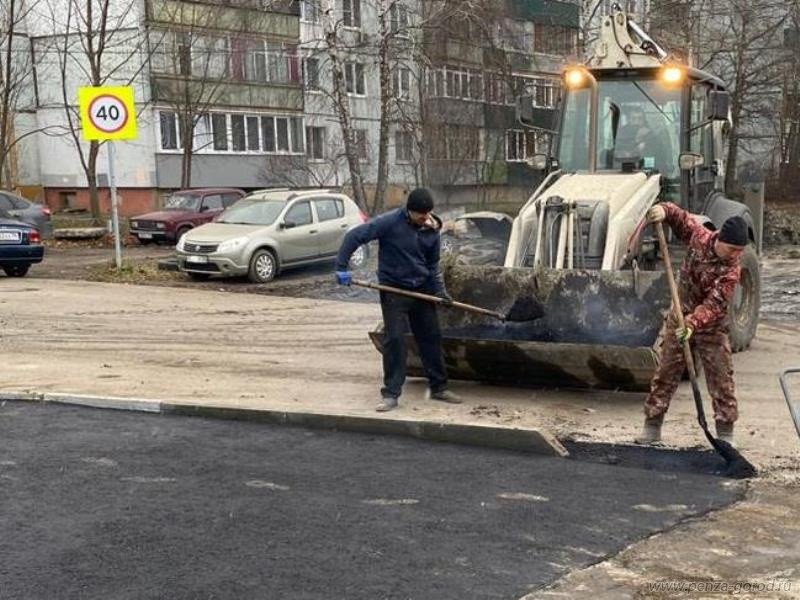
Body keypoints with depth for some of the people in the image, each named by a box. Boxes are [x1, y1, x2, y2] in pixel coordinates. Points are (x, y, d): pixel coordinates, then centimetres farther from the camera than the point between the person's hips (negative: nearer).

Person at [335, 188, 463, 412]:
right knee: (394, 339, -8)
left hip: (422, 290, 5)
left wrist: (440, 290, -1)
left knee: (431, 337, 10)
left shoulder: (431, 231, 0)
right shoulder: (390, 222, -17)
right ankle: (391, 394, 0)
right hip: (394, 290, -5)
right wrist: (341, 266, -22)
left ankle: (438, 387, 24)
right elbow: (355, 236, -16)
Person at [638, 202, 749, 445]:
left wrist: (693, 324, -44)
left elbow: (714, 304, -30)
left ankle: (726, 434, 9)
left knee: (721, 379, 0)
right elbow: (681, 218, 6)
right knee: (665, 374, 7)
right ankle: (652, 428, 15)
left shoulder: (731, 270, -22)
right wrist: (664, 210, -15)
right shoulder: (700, 237, -12)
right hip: (680, 320, 3)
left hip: (711, 327, -3)